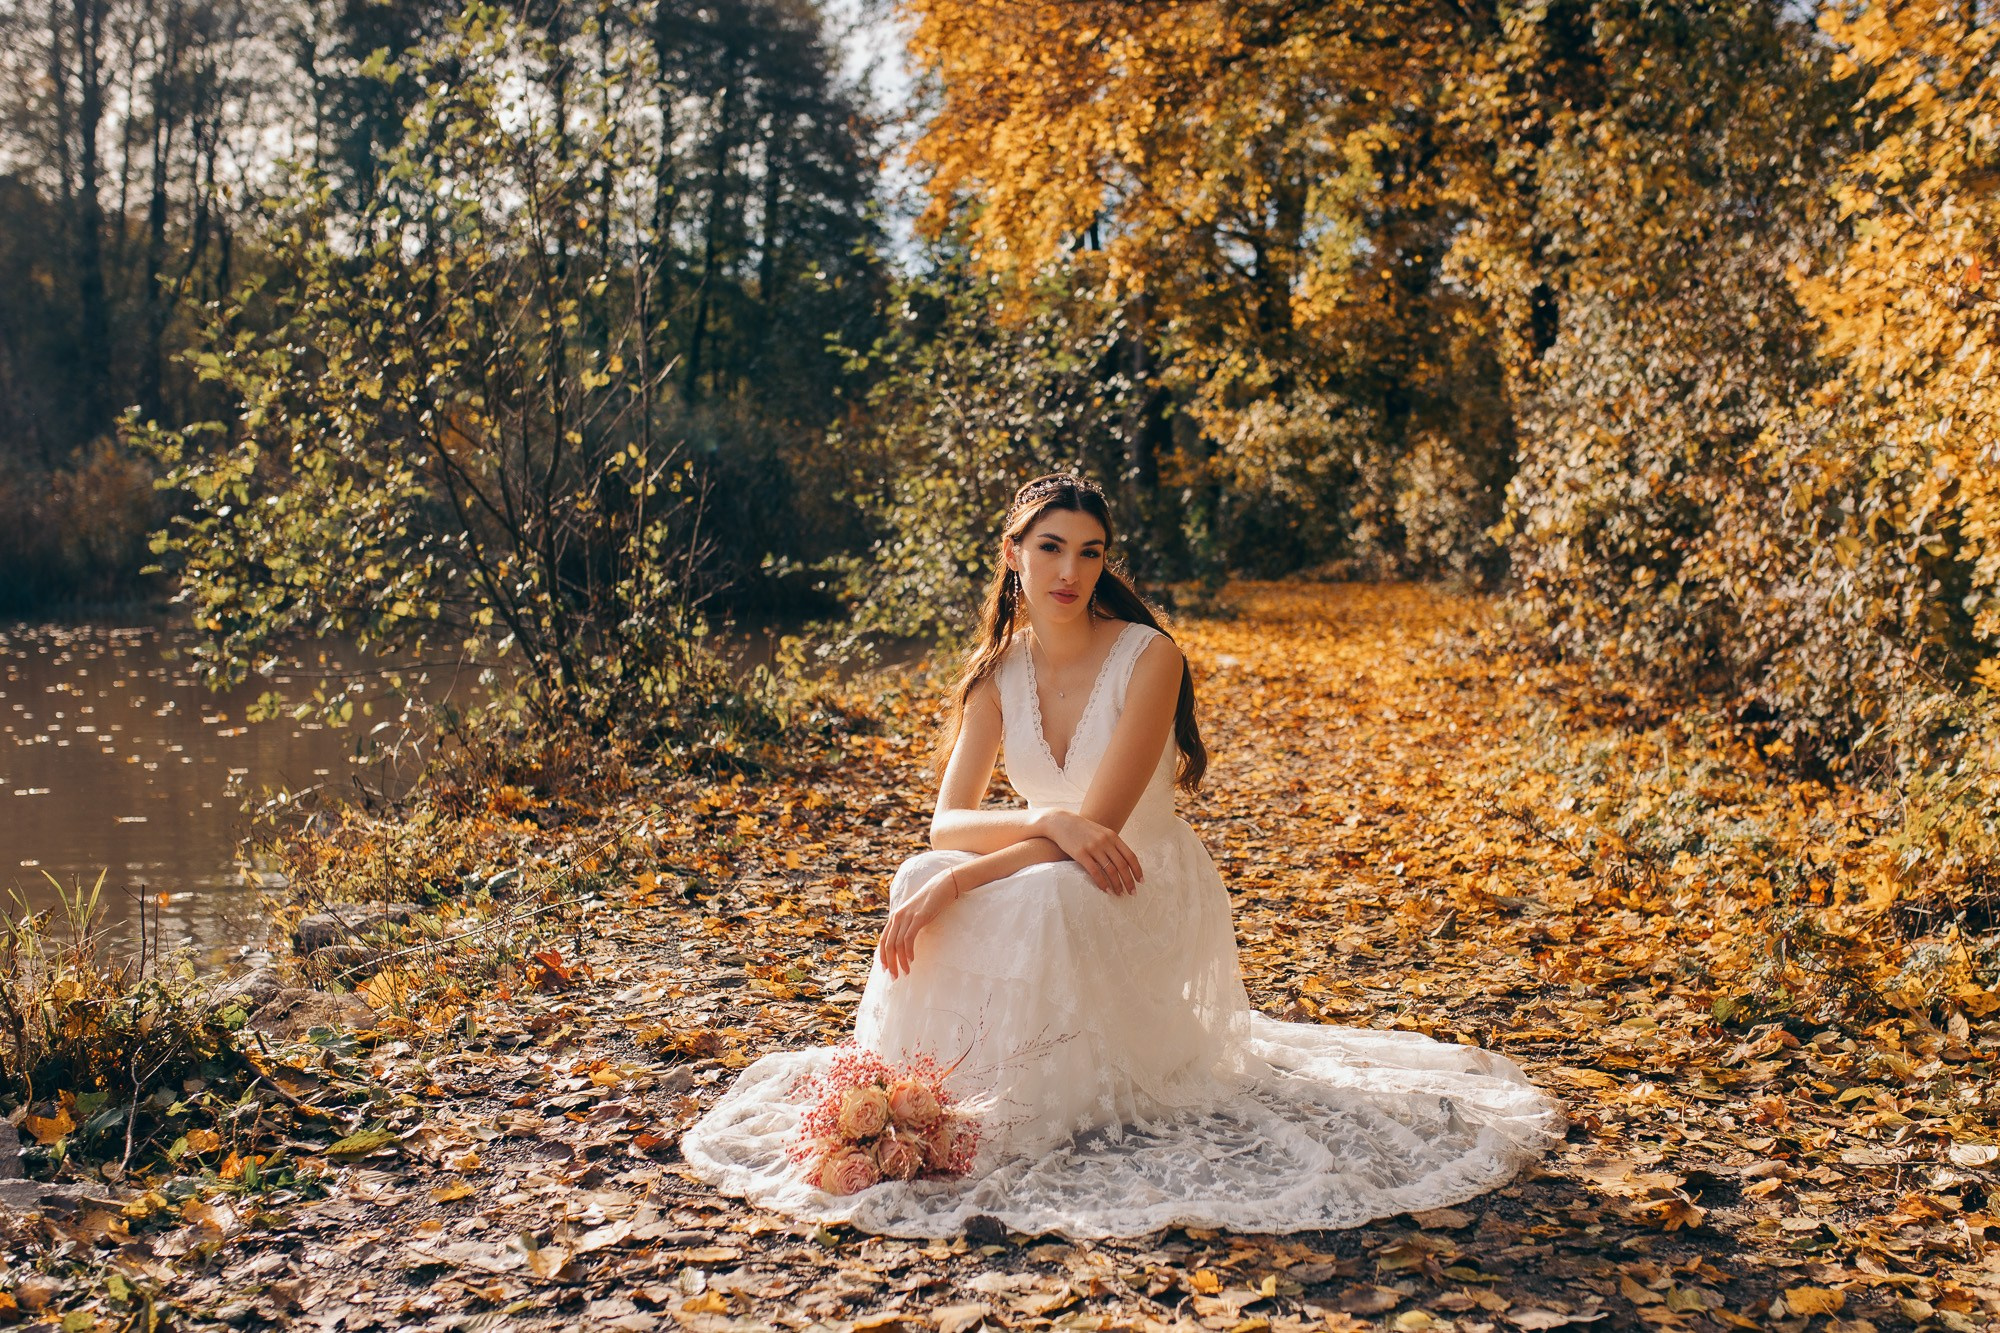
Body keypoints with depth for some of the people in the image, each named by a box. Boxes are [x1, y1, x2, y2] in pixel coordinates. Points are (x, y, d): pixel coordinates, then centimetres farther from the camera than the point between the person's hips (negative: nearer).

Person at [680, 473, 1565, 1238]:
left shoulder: (1148, 657, -17)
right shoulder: (998, 671, -2)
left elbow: (1100, 824, -23)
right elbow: (948, 821, -10)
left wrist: (959, 880, -29)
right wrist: (1049, 819, -30)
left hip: (1144, 894, -4)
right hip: (1044, 886, 4)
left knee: (1040, 901, -36)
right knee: (925, 882, -25)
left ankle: (1056, 1120, -16)